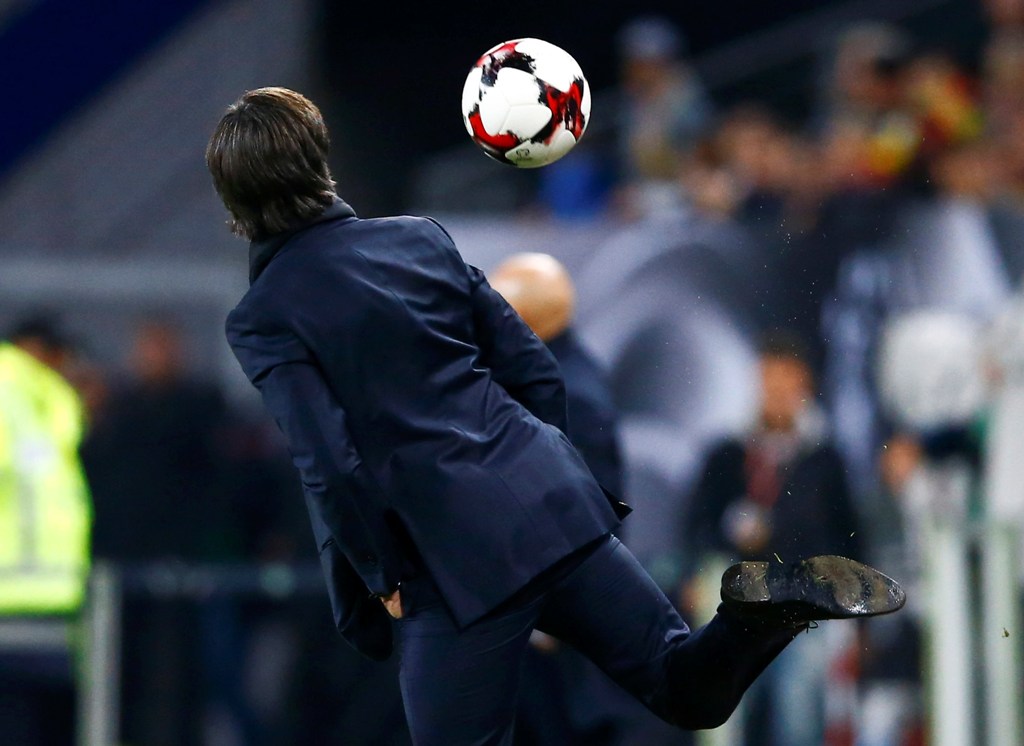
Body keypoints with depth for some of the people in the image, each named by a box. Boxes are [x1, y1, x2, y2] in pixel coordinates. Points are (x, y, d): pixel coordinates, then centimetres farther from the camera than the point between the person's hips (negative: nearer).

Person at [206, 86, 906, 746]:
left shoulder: (264, 321, -4)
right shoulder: (421, 237, 12)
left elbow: (332, 469, -12)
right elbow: (538, 374, 12)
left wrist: (383, 579, 0)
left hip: (455, 562, -5)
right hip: (550, 499, 5)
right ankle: (769, 604, -14)